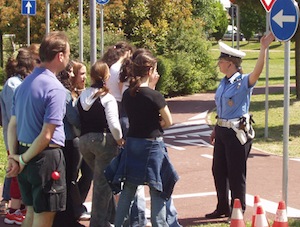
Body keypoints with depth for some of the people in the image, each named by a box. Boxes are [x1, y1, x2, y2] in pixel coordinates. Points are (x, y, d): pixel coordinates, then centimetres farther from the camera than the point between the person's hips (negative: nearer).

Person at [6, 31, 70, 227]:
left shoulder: (25, 84, 8)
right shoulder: (55, 88, -17)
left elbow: (12, 125, 7)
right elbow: (46, 135, -20)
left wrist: (13, 157, 3)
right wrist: (23, 160, -9)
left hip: (25, 153, 8)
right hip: (45, 157, -8)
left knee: (32, 211, 20)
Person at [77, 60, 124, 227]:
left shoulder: (82, 96, 7)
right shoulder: (107, 98, -11)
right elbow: (114, 125, -19)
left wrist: (84, 137, 16)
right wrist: (119, 140, -4)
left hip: (84, 141, 6)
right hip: (104, 140, -6)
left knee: (102, 180, 22)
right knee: (103, 183, 3)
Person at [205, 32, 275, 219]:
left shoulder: (244, 82, -13)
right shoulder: (224, 83, 10)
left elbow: (258, 71, -33)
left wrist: (263, 48, -44)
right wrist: (216, 129, 18)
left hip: (237, 132, -8)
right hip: (222, 130, 8)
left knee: (236, 173, 0)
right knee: (218, 170, 16)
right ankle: (223, 208, 31)